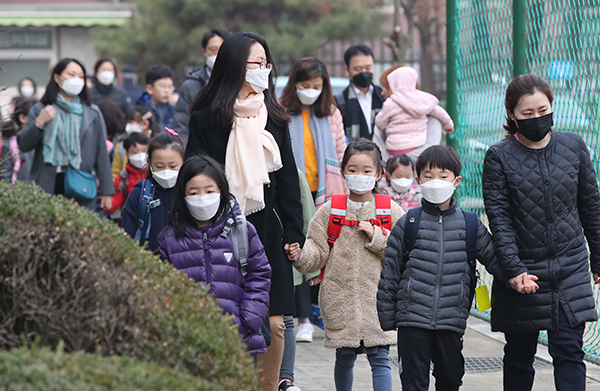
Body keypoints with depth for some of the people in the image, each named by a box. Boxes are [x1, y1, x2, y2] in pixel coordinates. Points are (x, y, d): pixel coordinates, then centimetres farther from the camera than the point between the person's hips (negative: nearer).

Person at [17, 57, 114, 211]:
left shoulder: (92, 113, 12)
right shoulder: (39, 110, 10)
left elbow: (101, 154, 9)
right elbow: (23, 145, 6)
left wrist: (106, 191, 4)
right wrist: (39, 123, -10)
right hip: (48, 186, 0)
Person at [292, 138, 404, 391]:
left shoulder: (391, 211, 1)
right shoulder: (330, 211, 3)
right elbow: (318, 253, 1)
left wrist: (377, 237, -13)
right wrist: (300, 255, -19)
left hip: (378, 299, -1)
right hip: (340, 298, 1)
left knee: (380, 358, -5)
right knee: (344, 358, 12)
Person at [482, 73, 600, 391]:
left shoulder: (574, 146, 3)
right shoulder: (499, 157, -5)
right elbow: (499, 216, -10)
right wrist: (513, 267, -20)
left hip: (570, 269, 1)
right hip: (522, 270, -1)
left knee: (569, 352, -6)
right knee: (519, 357, 9)